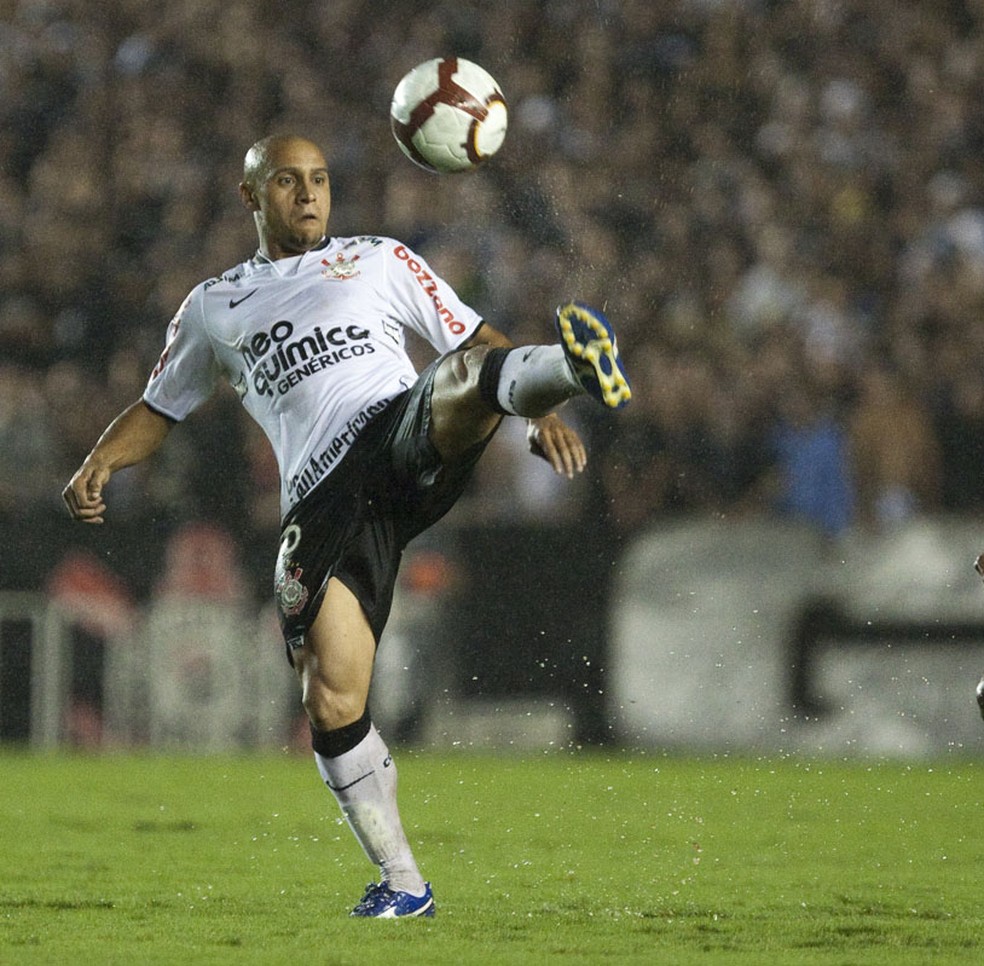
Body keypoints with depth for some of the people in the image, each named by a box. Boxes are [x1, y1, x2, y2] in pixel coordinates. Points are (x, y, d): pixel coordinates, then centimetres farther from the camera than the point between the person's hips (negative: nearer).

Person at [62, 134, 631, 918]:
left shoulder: (379, 261, 22)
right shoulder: (215, 308, 25)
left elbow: (477, 340, 18)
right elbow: (159, 409, 32)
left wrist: (542, 412, 1)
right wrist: (99, 466, 12)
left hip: (408, 435, -1)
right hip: (324, 500, 1)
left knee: (461, 377, -37)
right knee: (331, 703, -11)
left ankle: (572, 371, -71)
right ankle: (402, 884, 2)